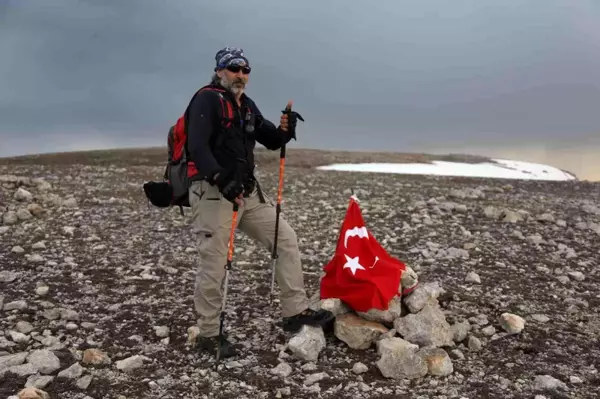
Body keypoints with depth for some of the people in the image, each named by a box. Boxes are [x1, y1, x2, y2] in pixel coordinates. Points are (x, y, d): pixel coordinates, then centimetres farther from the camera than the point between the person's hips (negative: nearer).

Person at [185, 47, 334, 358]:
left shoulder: (247, 105, 17)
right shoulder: (207, 99, -8)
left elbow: (271, 141, 20)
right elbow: (197, 145, -22)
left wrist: (286, 130, -3)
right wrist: (221, 178, -36)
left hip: (248, 193, 8)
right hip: (213, 193, -8)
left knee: (286, 240, 6)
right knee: (214, 266, -4)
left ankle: (295, 313, 12)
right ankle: (209, 334, 13)